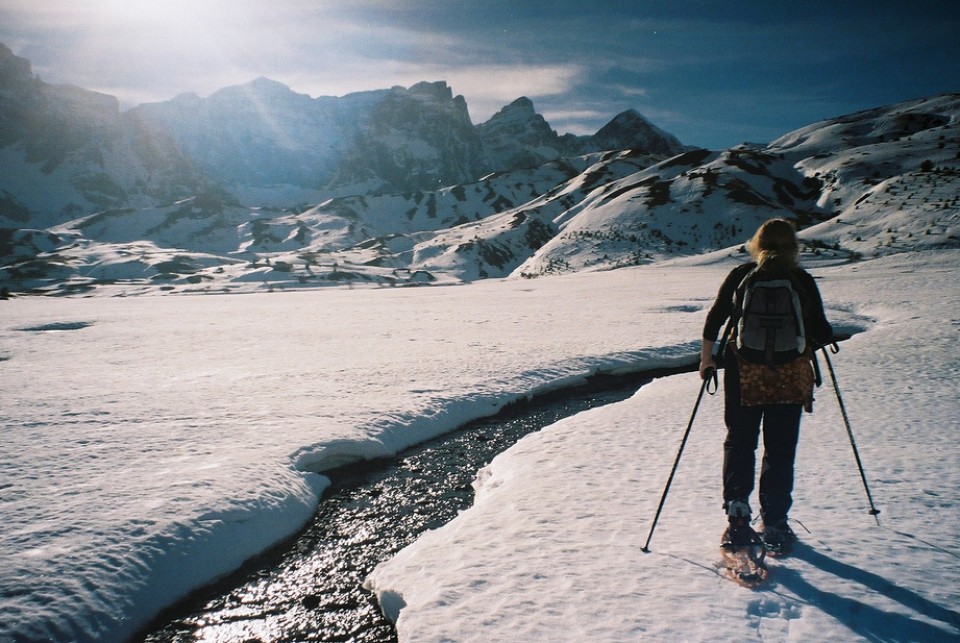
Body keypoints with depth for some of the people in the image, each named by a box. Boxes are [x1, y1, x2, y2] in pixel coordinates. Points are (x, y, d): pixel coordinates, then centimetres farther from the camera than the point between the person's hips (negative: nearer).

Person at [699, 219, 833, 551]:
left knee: (739, 442, 12)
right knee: (781, 449, 10)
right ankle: (775, 524, 15)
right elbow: (821, 333, 0)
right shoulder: (803, 280, -2)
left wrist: (706, 358, 12)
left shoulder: (740, 276, -1)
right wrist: (826, 337, 24)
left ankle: (737, 515, 3)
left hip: (742, 372, 0)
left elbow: (715, 319, 0)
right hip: (790, 375, 0)